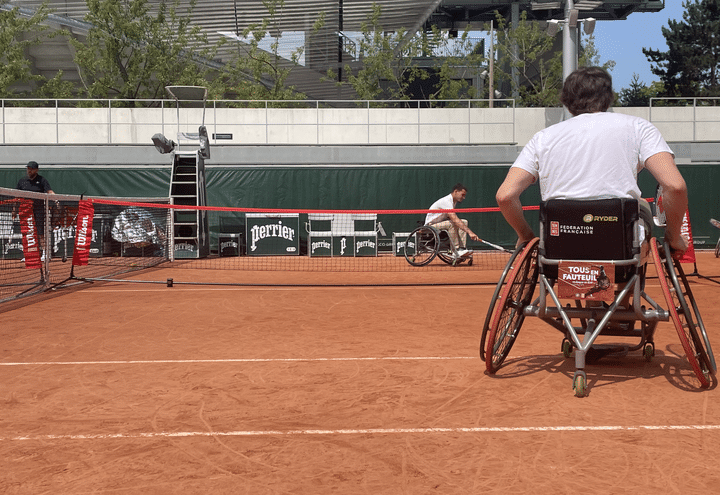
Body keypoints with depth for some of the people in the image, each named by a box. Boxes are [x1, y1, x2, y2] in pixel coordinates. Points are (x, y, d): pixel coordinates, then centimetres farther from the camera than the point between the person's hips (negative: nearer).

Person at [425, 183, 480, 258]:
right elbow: (455, 220, -36)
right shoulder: (446, 201, -25)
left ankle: (462, 248, -19)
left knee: (464, 222, -7)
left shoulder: (454, 202, 8)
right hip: (431, 225, -9)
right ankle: (457, 250, -33)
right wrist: (470, 232, -43)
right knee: (451, 224, -36)